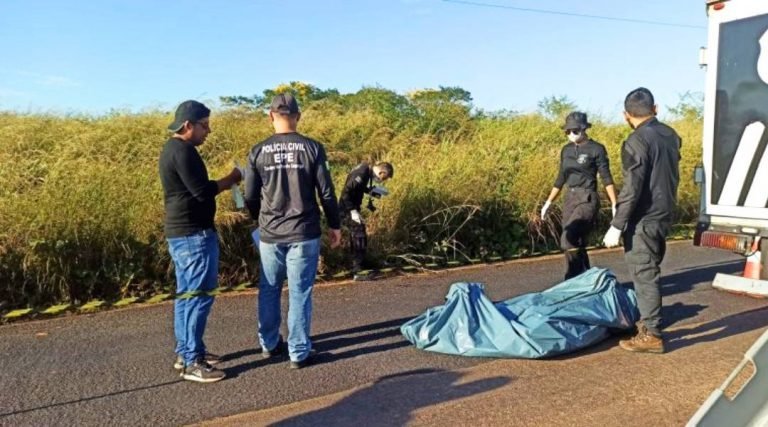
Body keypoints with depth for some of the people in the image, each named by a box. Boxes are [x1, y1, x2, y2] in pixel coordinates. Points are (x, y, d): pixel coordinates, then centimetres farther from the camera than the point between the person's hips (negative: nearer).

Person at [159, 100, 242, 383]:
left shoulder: (172, 148, 16)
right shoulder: (183, 151, -17)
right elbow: (203, 191, -21)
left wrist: (225, 182, 10)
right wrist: (231, 180, -6)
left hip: (181, 233, 11)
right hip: (194, 234, -11)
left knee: (187, 294, 15)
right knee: (199, 295, -7)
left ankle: (185, 352, 24)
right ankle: (192, 362, -2)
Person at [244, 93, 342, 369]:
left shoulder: (258, 152, -2)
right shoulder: (312, 148, -6)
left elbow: (250, 197, 4)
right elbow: (326, 192, -5)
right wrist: (335, 225, 8)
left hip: (269, 234, 2)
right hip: (304, 233, -2)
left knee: (269, 291, 17)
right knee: (299, 293, 5)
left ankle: (269, 345, 31)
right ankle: (299, 353, 11)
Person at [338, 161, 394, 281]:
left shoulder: (367, 170, 5)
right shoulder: (361, 174, -24)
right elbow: (346, 192, -26)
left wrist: (371, 190, 8)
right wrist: (352, 211, -26)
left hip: (353, 208, 10)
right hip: (348, 209, -10)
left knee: (356, 237, 18)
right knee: (360, 238, -10)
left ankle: (356, 266, 30)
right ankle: (358, 272, -5)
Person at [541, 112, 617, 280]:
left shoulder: (596, 149, -6)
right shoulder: (566, 150, 12)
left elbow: (606, 178, -8)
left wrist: (614, 204, -14)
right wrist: (549, 202, 19)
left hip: (588, 199, -7)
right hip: (570, 199, 7)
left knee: (568, 240, -21)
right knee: (576, 244, 9)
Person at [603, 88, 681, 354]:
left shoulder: (637, 141, -17)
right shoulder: (671, 135, 8)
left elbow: (631, 189, -21)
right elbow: (672, 176, 17)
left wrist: (616, 226, -17)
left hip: (643, 220, -9)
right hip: (664, 216, 9)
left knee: (644, 275, -3)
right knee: (649, 272, 19)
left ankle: (651, 335, 2)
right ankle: (649, 321, 31)